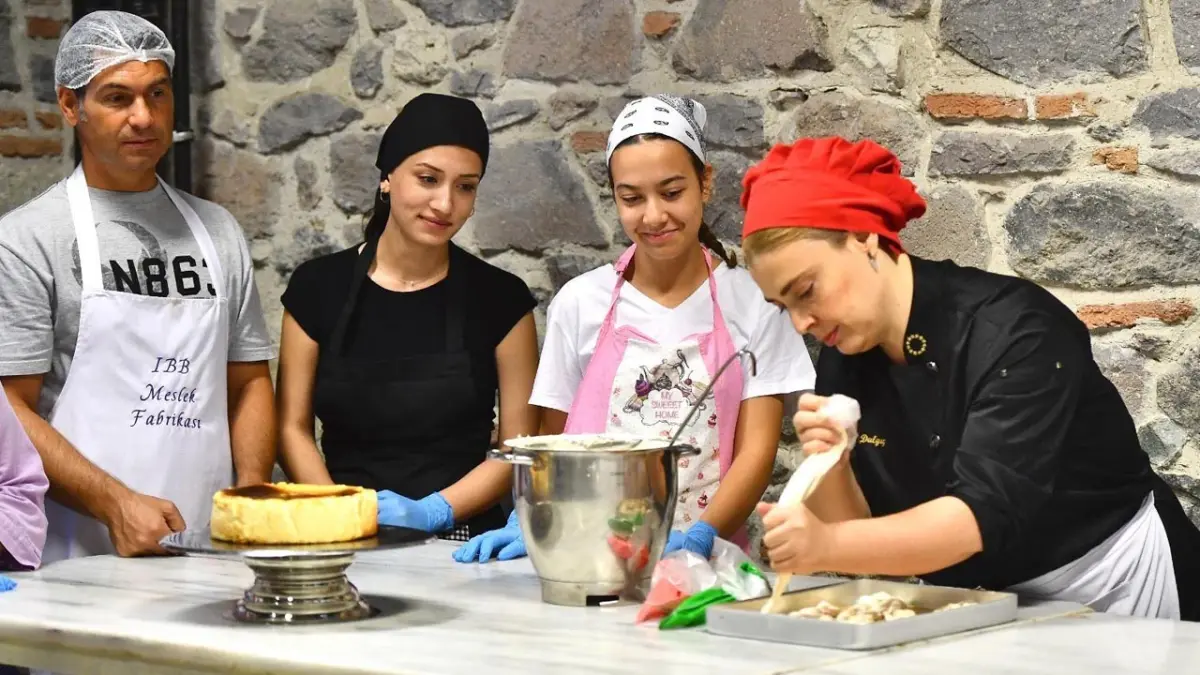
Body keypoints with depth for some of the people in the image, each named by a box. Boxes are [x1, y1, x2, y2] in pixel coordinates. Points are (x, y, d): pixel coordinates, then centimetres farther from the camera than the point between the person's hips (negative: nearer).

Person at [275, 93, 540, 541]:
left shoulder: (501, 299, 4)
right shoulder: (318, 288, 7)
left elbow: (520, 443, 4)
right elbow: (293, 427, 9)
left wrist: (431, 511, -8)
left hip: (462, 542, -1)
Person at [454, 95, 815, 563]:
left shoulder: (752, 301, 6)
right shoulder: (580, 302, 9)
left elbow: (757, 449, 2)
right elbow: (556, 443, 14)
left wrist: (700, 537, -13)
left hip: (707, 558, -1)